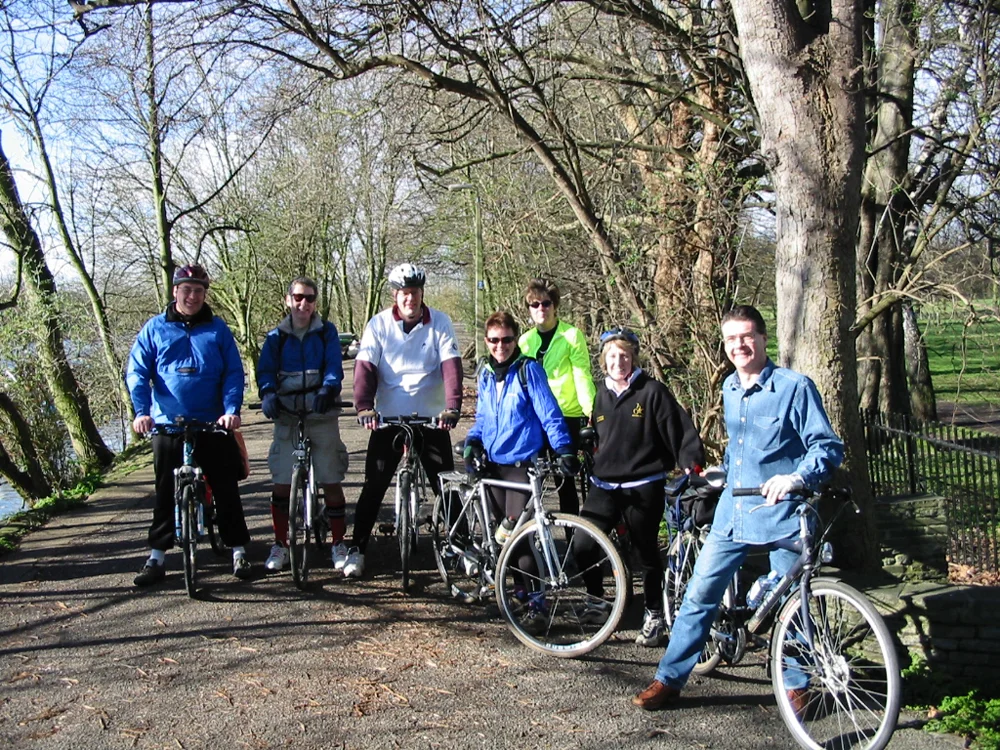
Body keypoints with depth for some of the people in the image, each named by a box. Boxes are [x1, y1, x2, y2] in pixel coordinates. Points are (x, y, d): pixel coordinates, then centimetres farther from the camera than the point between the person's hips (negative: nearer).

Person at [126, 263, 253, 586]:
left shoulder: (217, 328, 4)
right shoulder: (155, 329, 5)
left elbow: (234, 373, 0)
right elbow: (137, 372, 0)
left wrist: (231, 409, -15)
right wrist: (141, 411, -15)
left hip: (213, 426, 0)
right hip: (168, 426, 0)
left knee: (226, 490, 4)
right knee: (166, 494, 9)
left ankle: (239, 552, 14)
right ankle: (157, 557, 18)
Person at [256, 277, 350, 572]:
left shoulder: (326, 332, 7)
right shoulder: (277, 336, 11)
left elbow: (334, 366, -5)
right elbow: (265, 370, 1)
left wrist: (328, 390, -26)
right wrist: (268, 394, -20)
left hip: (322, 414, -1)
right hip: (287, 415, 1)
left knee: (331, 481, -1)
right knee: (281, 483, 0)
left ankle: (338, 543, 11)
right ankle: (280, 545, 13)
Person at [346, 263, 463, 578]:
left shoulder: (440, 322, -4)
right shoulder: (379, 324, -3)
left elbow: (451, 365, -13)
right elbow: (364, 367, -11)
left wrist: (452, 407, -27)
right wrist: (364, 407, -27)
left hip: (431, 419, 0)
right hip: (388, 419, 0)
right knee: (374, 487, 2)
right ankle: (357, 550, 13)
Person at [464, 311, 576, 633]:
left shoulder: (528, 369, -7)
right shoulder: (485, 375, 11)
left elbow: (549, 414, -10)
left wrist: (564, 450, -19)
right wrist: (472, 442, 3)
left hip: (522, 463, -6)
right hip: (493, 463, 6)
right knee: (502, 532, 10)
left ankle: (534, 603, -7)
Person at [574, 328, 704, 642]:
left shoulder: (652, 392, -7)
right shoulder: (602, 395, 10)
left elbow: (681, 430, -9)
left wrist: (691, 465, -18)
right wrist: (589, 465, 24)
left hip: (643, 487, -5)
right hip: (605, 486, 5)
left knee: (647, 552, 6)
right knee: (582, 544, -4)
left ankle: (655, 615, 23)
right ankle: (596, 601, 19)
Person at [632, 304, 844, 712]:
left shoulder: (794, 386, -10)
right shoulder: (729, 388, 11)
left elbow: (828, 448, -13)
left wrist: (796, 478, -28)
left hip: (781, 513, -5)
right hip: (733, 511, 5)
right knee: (700, 593, 4)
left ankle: (796, 684, 27)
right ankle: (669, 679, 13)